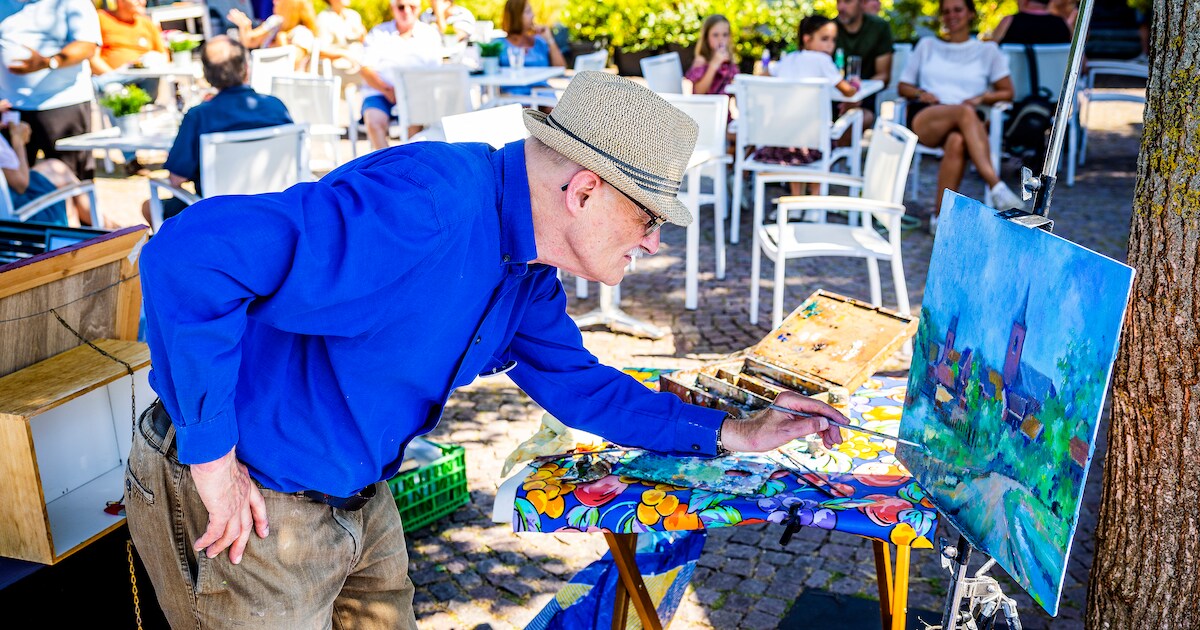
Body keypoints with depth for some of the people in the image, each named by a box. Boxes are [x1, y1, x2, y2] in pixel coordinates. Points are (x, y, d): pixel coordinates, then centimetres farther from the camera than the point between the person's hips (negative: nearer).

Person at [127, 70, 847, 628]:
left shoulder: (526, 273, 0)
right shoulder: (427, 207, -33)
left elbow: (579, 384, 14)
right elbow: (188, 253, -37)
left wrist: (731, 433, 10)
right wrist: (212, 454, -29)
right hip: (236, 503, -8)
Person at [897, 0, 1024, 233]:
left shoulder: (987, 50, 23)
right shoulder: (927, 45, 27)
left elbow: (1007, 92, 17)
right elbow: (903, 87, 23)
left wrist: (982, 97, -3)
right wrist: (921, 94, 1)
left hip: (965, 123, 0)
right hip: (923, 119, 0)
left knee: (957, 141, -41)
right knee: (965, 113, -38)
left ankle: (940, 215, -41)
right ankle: (997, 187, -49)